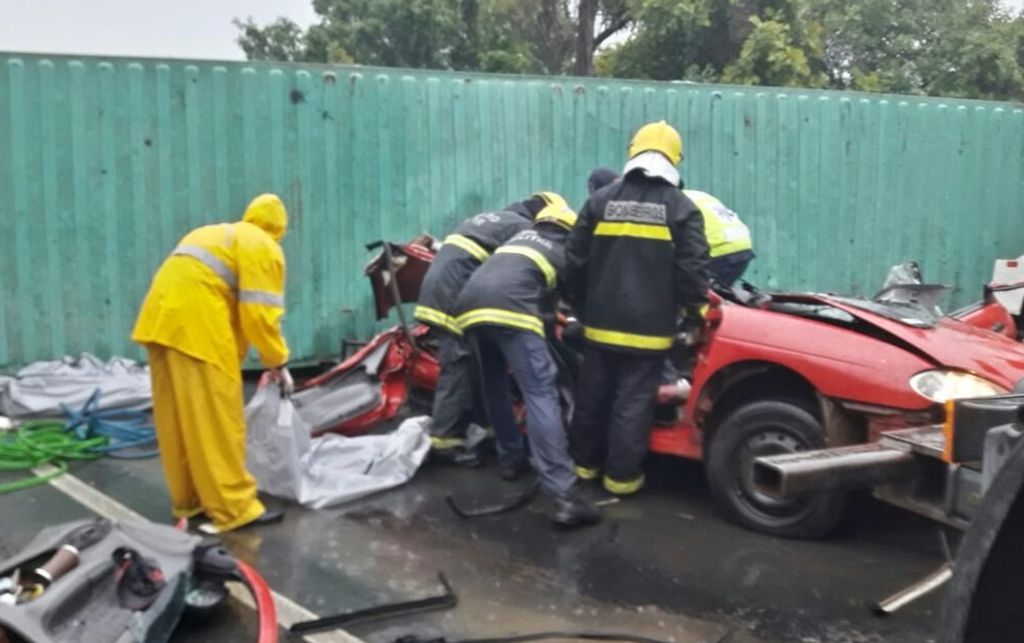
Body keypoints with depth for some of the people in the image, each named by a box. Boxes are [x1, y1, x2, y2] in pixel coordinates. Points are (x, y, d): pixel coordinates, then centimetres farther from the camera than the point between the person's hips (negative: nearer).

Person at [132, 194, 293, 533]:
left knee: (177, 417, 13)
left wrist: (236, 355, 27)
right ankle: (233, 507, 0)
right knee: (216, 418, -5)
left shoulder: (217, 234, 31)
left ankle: (187, 499, 22)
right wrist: (278, 362, 5)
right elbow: (259, 314, -5)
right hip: (195, 323, -8)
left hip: (163, 317, 9)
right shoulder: (265, 249, 6)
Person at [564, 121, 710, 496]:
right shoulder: (681, 207, -4)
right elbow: (692, 269, -8)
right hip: (648, 327, -3)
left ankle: (584, 461, 28)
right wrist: (695, 311, 9)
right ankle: (622, 475, 12)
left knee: (593, 394, 15)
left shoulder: (601, 200, 3)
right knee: (633, 401, 4)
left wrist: (583, 308, 17)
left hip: (601, 322, 3)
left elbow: (575, 261, 4)